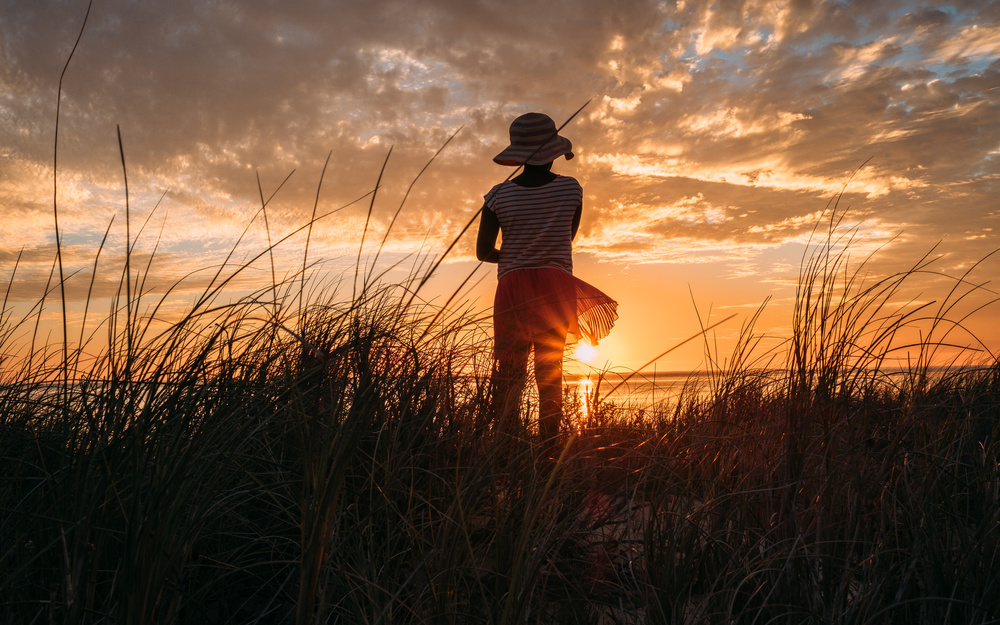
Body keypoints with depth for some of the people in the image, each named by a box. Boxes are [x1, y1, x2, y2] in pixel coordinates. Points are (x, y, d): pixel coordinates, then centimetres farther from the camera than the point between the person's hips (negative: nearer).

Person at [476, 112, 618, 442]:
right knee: (550, 373, 5)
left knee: (509, 372, 3)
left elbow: (483, 252, 0)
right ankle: (547, 445, 5)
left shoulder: (500, 195, -2)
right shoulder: (571, 189, 1)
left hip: (512, 287, 0)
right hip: (557, 286, 1)